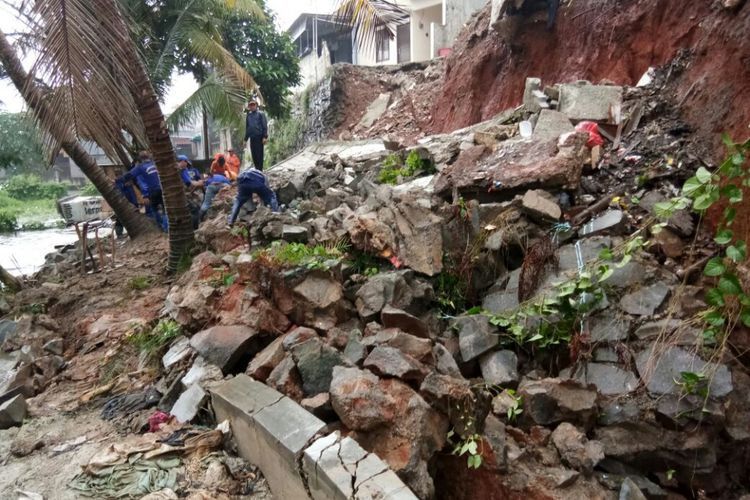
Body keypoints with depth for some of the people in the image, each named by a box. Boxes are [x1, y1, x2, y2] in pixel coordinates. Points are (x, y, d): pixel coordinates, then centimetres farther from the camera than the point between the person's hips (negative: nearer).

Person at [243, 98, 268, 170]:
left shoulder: (260, 114, 1)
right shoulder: (248, 116, 16)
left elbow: (265, 126, -5)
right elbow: (247, 128, 22)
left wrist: (265, 137, -14)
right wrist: (246, 139, 17)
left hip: (259, 137, -5)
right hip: (252, 138, 5)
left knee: (259, 154, -6)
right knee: (254, 155, 6)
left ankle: (260, 170, -3)